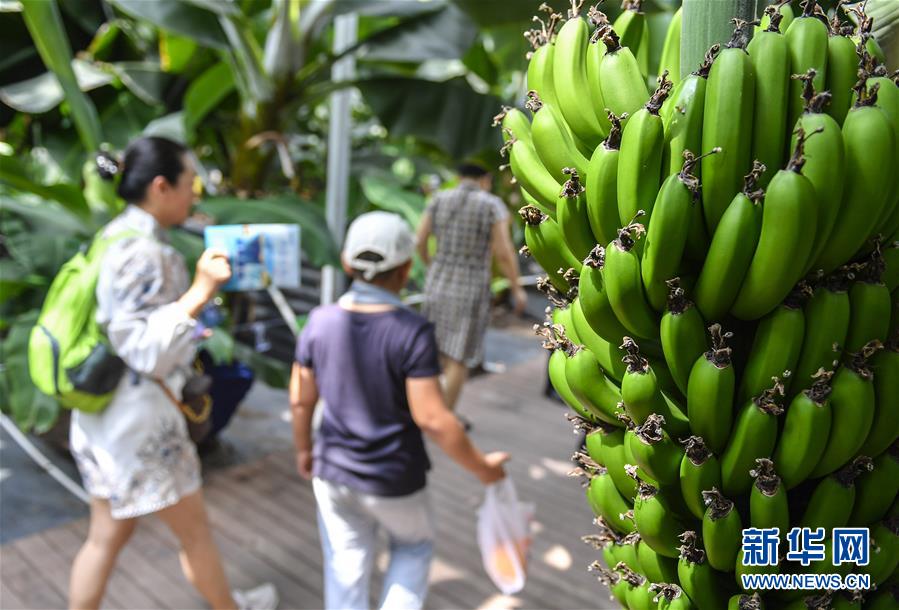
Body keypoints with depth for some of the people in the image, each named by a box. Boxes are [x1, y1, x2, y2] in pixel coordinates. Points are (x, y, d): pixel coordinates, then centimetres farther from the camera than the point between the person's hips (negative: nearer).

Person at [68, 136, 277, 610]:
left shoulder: (118, 234, 6)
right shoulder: (142, 252, -23)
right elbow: (144, 350, -25)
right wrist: (200, 292, -29)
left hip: (100, 410, 9)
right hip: (137, 417, -9)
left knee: (107, 535, 19)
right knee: (193, 528, 14)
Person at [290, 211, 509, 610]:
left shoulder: (320, 322, -9)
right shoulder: (412, 332, -23)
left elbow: (300, 400, 0)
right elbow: (432, 419, -23)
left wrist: (304, 449, 17)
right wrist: (481, 467, -10)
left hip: (333, 473, 4)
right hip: (393, 481, -3)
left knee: (346, 571, 19)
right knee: (413, 546, 26)